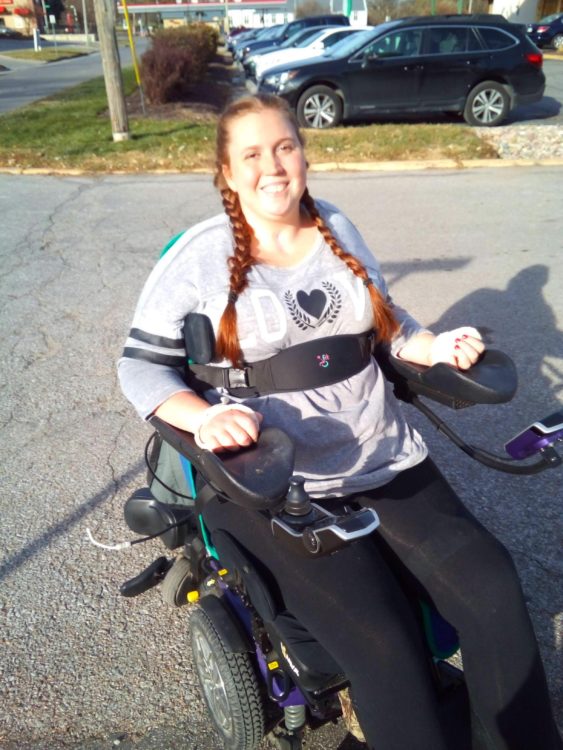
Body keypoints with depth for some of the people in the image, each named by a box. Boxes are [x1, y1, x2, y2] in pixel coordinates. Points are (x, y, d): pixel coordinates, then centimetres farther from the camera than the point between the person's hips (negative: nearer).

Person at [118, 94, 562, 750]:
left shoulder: (337, 228, 11)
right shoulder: (199, 255, -3)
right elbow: (140, 365, -2)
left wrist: (435, 346, 2)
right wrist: (204, 417, -22)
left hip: (385, 461, 5)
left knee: (494, 592, -11)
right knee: (384, 646, -21)